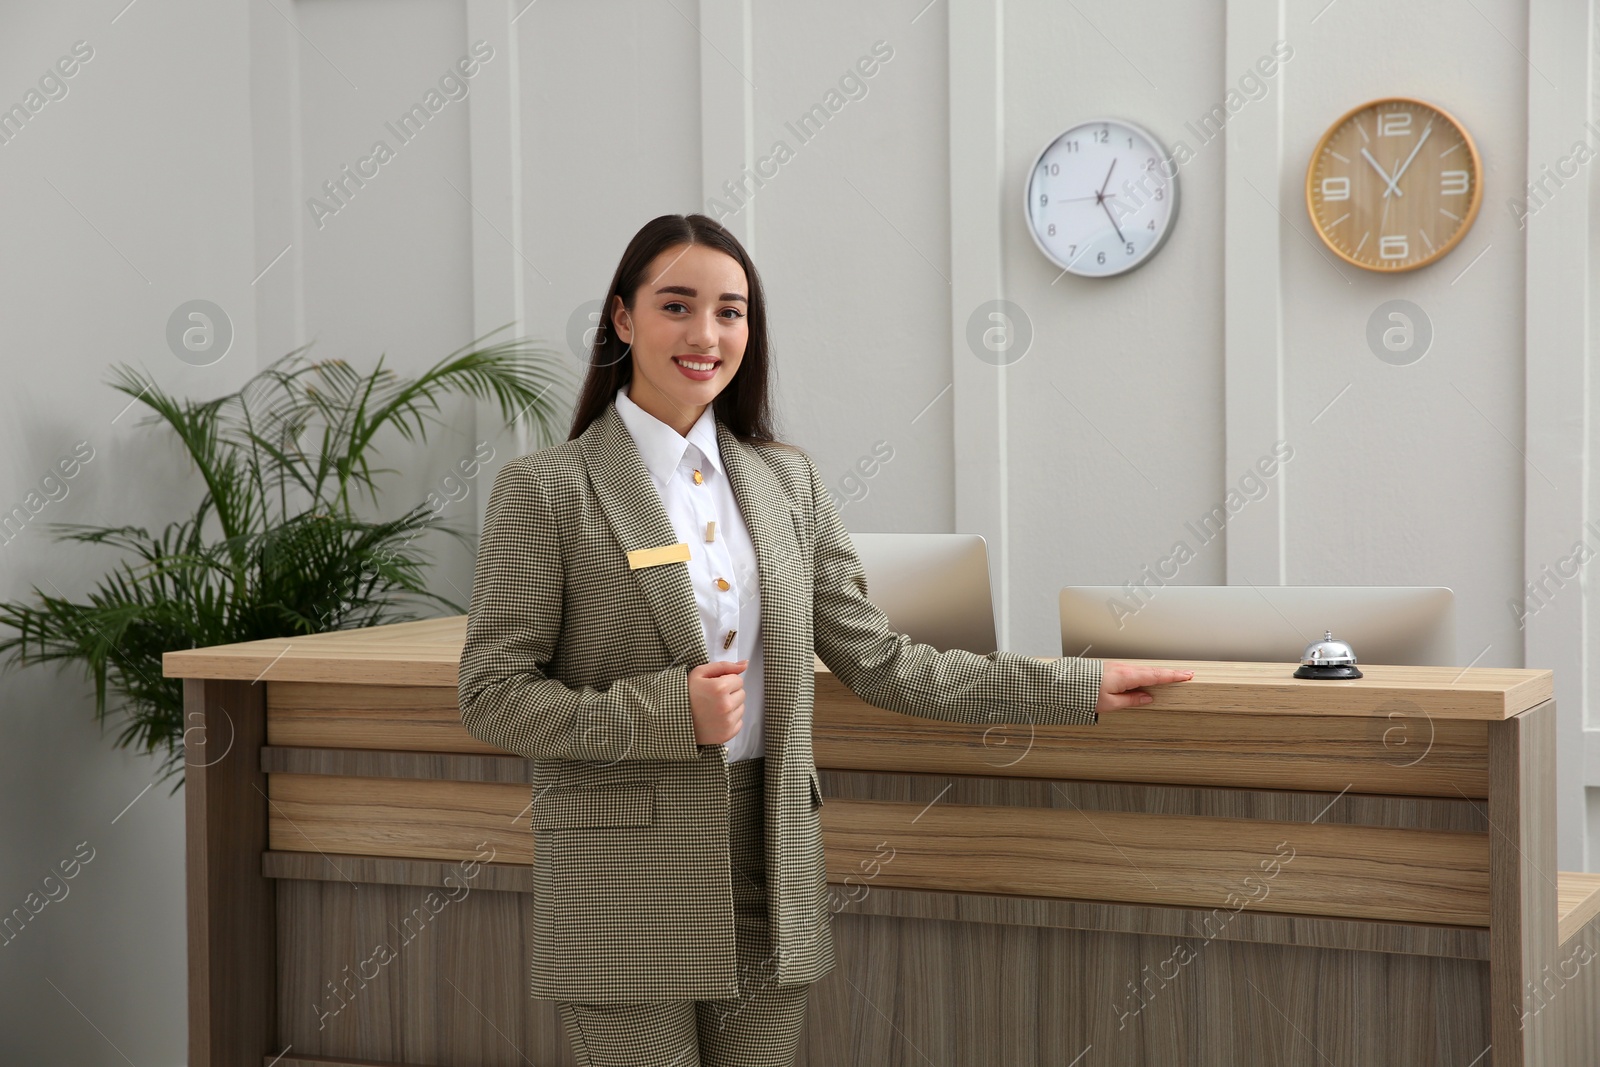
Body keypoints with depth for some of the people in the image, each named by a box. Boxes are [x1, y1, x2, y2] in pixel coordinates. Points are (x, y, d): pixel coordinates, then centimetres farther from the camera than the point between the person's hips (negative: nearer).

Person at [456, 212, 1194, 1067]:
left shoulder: (787, 480, 10)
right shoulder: (545, 490, -4)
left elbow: (877, 661, 10)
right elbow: (491, 697, -7)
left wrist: (1080, 687, 7)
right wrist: (669, 712, -19)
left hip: (769, 870, 4)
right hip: (627, 890, -4)